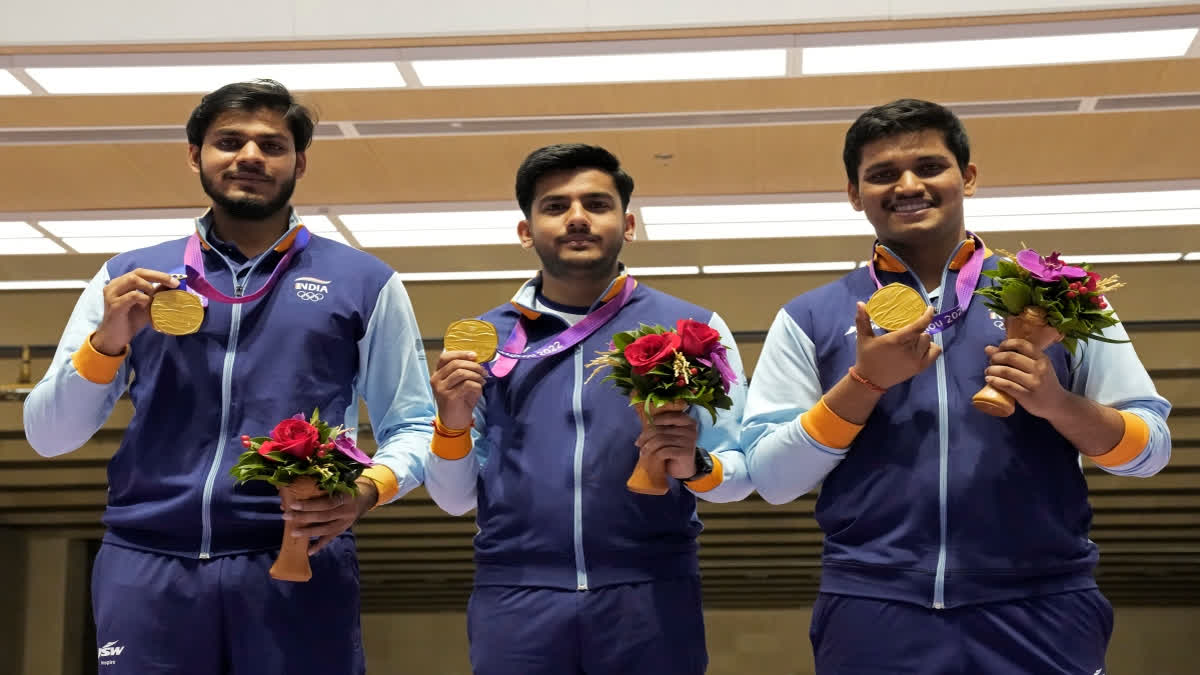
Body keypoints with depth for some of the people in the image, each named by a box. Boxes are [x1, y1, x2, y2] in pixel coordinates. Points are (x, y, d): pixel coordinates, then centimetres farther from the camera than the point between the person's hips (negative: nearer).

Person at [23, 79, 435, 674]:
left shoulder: (364, 283, 8)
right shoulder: (128, 277, 12)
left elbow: (411, 428, 7)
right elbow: (46, 436, 10)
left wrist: (367, 489, -14)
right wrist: (107, 341, -8)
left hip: (297, 564, -1)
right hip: (145, 564, 2)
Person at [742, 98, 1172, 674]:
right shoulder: (810, 319, 6)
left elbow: (1152, 447, 6)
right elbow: (771, 478, 1)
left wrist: (1057, 403, -13)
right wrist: (866, 381, -11)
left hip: (1040, 613, 0)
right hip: (874, 615, 0)